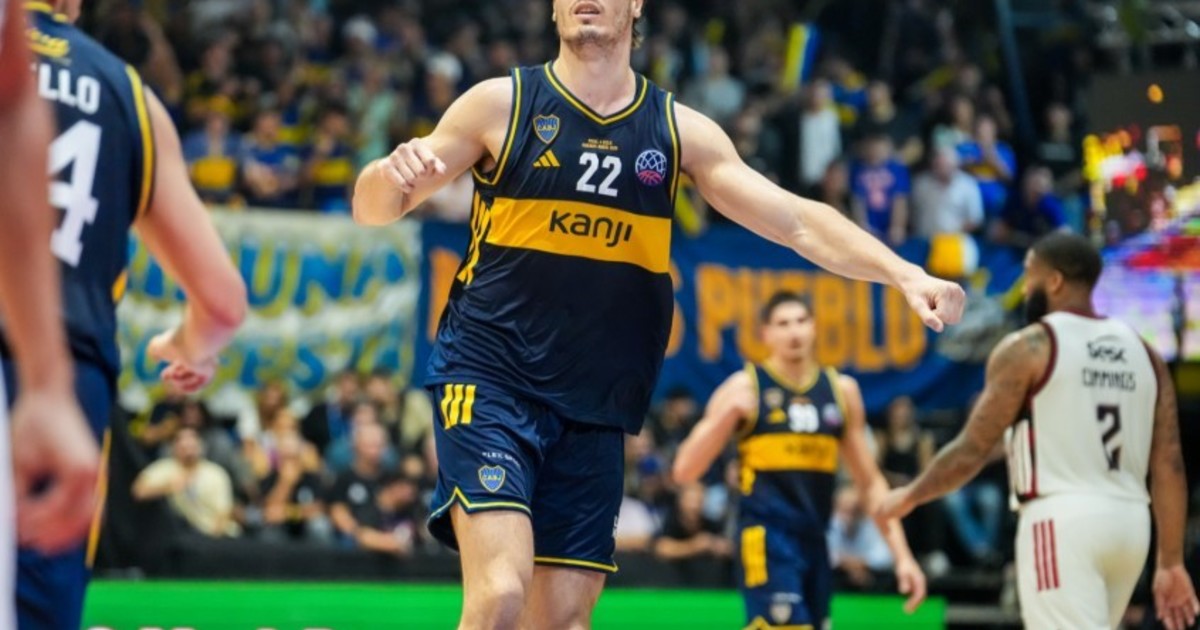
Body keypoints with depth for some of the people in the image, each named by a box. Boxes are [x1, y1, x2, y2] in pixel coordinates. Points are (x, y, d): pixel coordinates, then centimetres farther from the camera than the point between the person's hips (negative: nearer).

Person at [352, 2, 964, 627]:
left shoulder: (679, 130, 6)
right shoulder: (501, 104, -1)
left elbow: (796, 222, 3)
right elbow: (373, 208, 1)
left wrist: (904, 273, -11)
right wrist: (392, 173, -24)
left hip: (593, 410, 4)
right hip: (489, 380, -4)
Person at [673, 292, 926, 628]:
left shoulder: (842, 390, 11)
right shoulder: (745, 387, -2)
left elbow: (870, 482, 16)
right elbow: (684, 471, -6)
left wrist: (902, 554, 9)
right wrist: (727, 414, -20)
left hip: (814, 540, 6)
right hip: (767, 538, -6)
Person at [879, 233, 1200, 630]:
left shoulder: (1027, 349, -5)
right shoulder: (1142, 352, 12)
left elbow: (972, 452, -5)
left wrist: (909, 497, 11)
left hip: (1063, 521, -7)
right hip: (1129, 522, 7)